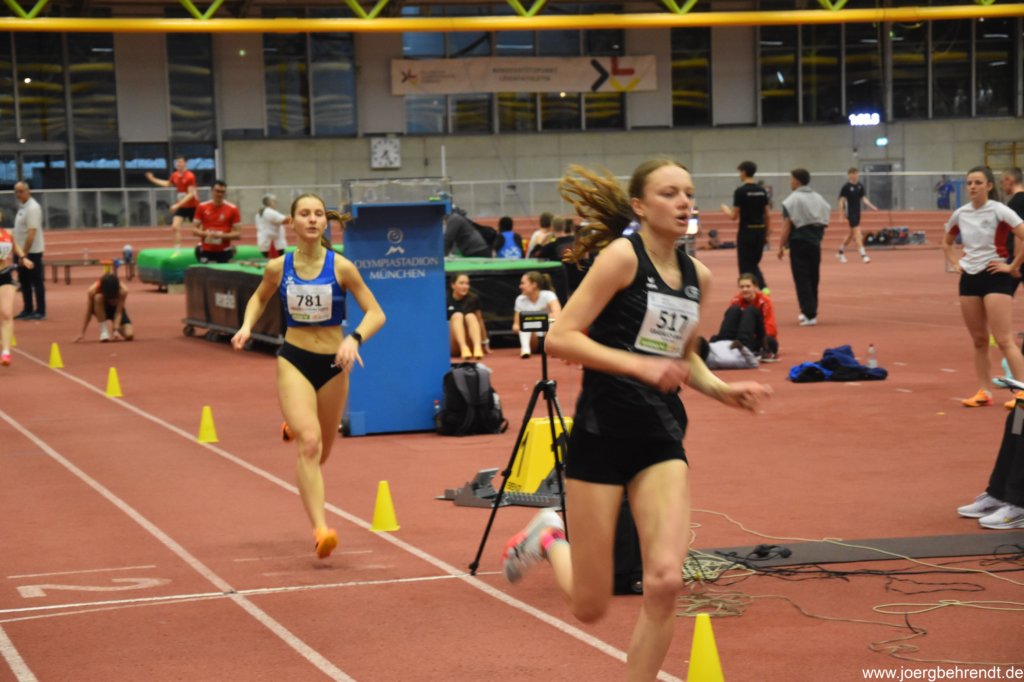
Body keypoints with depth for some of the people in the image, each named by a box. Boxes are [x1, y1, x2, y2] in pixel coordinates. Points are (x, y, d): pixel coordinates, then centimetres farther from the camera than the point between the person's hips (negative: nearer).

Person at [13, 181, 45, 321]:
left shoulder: (32, 208, -17)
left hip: (32, 252, -9)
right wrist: (20, 253, 14)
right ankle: (27, 310, 20)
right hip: (22, 251, 9)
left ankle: (40, 312, 1)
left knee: (37, 282, -3)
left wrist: (24, 253, -23)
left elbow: (31, 233, -22)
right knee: (24, 282, 13)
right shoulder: (22, 207, 12)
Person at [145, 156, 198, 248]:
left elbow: (191, 194, -23)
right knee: (175, 226, -9)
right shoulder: (175, 176, 2)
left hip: (192, 206, -5)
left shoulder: (190, 176, -20)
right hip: (181, 206, 6)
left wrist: (178, 205, -27)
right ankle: (177, 248, -3)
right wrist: (153, 179, 21)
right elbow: (168, 184, 26)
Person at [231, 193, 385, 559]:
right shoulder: (278, 267, -5)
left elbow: (376, 313, -8)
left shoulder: (341, 267, -11)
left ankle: (296, 428, 56)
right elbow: (259, 298, 16)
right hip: (294, 361, -1)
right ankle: (320, 529, -24)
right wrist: (247, 326, -2)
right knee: (309, 443, -20)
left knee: (321, 452, 17)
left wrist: (354, 338, -26)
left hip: (333, 364, 1)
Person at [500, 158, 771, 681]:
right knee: (590, 606, 3)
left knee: (665, 582, -15)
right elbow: (559, 339, -16)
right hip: (602, 433, -5)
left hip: (662, 440, 5)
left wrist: (723, 390, 7)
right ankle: (549, 539, 37)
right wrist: (639, 366, -24)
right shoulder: (623, 256, -10)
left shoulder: (696, 275, 10)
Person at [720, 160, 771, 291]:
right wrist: (767, 234, 16)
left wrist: (725, 209, 10)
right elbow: (768, 215, 8)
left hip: (746, 232, -6)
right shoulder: (762, 191, 7)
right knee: (754, 264, 17)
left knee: (745, 266, 3)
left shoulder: (740, 191, -11)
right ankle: (763, 287, -3)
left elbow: (734, 216, -10)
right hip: (760, 232, 6)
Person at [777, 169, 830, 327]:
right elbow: (824, 221, 12)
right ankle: (810, 311, 25)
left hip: (799, 243, -6)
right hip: (815, 243, 6)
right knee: (813, 277, 15)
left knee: (802, 279, -4)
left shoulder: (792, 200, -9)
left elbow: (787, 226, -12)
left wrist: (781, 246, -7)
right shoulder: (818, 198, 12)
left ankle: (810, 315, -10)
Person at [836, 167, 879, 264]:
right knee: (857, 233, -12)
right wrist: (842, 215, -11)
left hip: (857, 213, 7)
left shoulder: (860, 186, 7)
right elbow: (841, 201, -8)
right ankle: (863, 255, -15)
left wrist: (871, 206, -8)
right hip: (850, 213, -7)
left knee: (851, 234, 15)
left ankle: (841, 252, 31)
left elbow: (863, 198, 9)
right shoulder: (846, 187, -9)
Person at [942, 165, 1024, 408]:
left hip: (996, 277, -6)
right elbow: (947, 242, 26)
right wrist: (955, 264, 11)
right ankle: (983, 392, 16)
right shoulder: (960, 214, 7)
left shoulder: (999, 211, -10)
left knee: (1004, 340, -12)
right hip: (969, 279, 6)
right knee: (979, 340, 10)